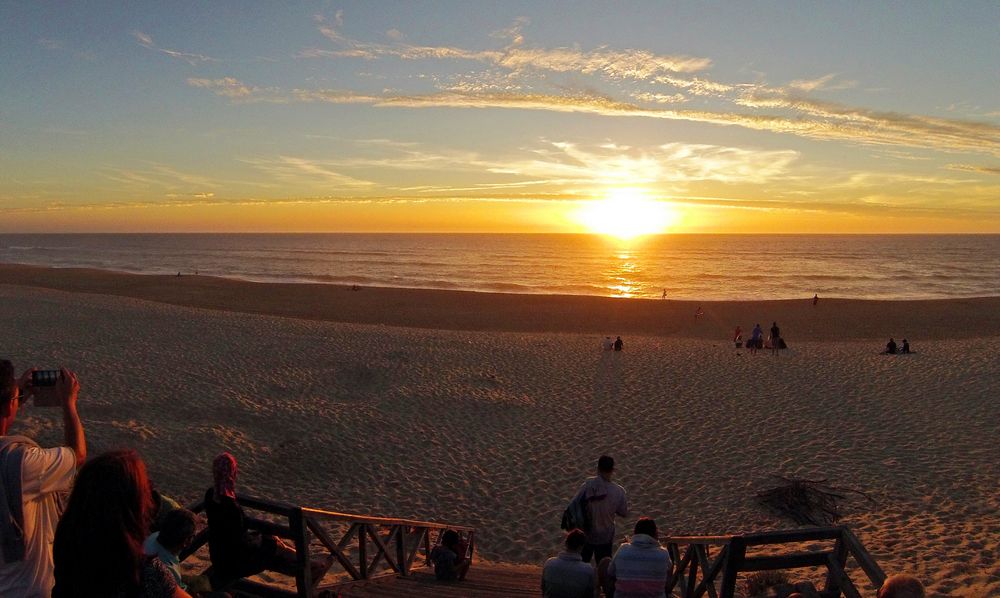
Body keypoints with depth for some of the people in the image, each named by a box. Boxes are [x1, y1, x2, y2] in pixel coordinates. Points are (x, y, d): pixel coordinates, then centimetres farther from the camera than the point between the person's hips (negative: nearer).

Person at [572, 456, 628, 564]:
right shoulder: (618, 491, -21)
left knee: (581, 564, 25)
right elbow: (624, 513, -7)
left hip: (584, 532, 1)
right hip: (604, 536, -1)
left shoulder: (588, 484, -20)